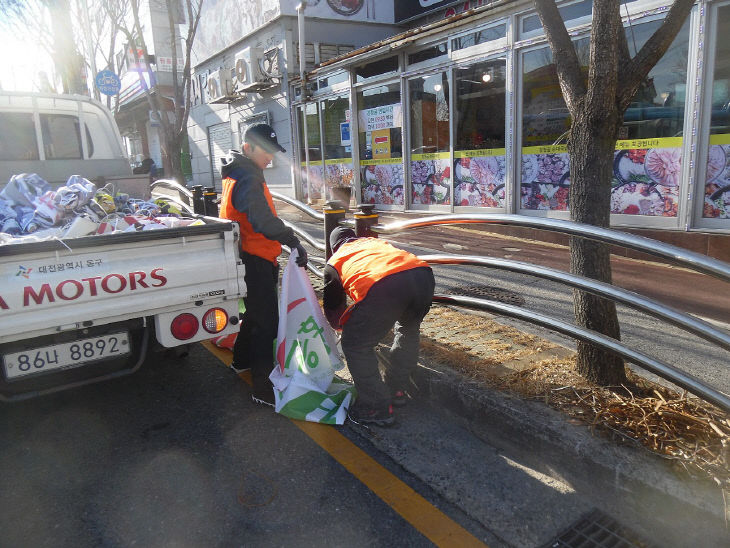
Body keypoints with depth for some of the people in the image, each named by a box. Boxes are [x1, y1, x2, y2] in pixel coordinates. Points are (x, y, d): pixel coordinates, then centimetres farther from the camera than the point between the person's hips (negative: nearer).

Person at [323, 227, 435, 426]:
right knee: (408, 330, 32)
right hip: (423, 274, 6)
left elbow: (332, 307, 36)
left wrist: (341, 323, 61)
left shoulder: (334, 262, 30)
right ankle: (397, 390, 41)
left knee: (355, 345, 13)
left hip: (383, 287, -5)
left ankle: (378, 409, 17)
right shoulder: (374, 241, 41)